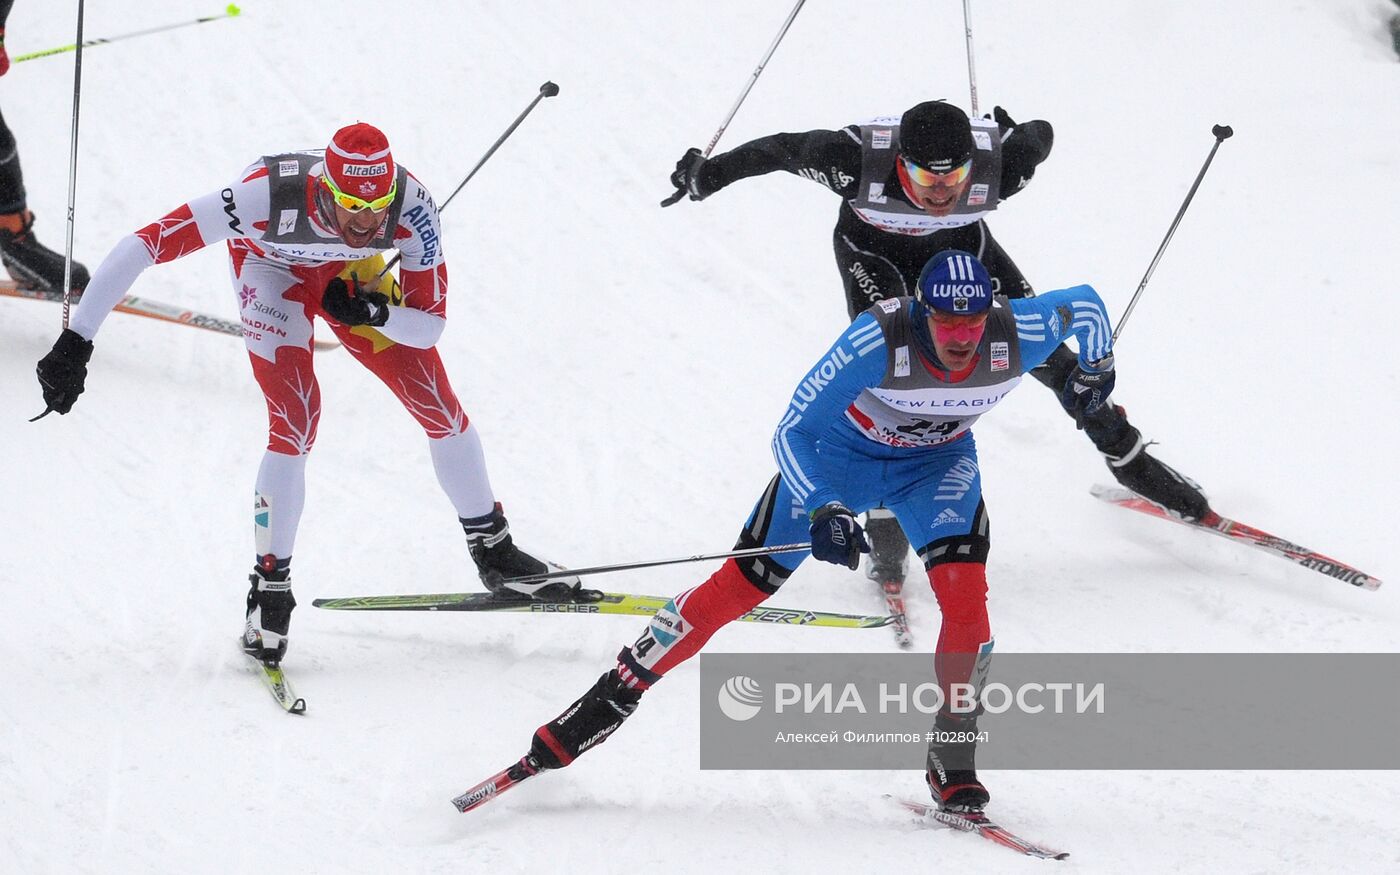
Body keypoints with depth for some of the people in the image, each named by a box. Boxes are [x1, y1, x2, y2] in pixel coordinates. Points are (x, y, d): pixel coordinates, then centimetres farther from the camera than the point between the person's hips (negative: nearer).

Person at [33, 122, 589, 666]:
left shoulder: (412, 207, -35)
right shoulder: (268, 196, -44)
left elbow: (429, 326, -23)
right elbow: (144, 245, -43)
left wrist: (372, 312, -44)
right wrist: (76, 343, -45)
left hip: (349, 274, 3)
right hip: (271, 266, -3)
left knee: (438, 405, 0)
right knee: (296, 419, -22)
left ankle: (494, 553, 22)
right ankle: (271, 587, -6)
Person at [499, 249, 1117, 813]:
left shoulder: (1017, 336, -31)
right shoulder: (878, 340, -38)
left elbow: (1086, 303, -7)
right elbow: (792, 433, -30)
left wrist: (1095, 370, 8)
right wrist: (824, 512, -43)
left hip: (937, 461, 2)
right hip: (840, 449, -2)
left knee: (965, 594, -24)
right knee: (739, 586, -7)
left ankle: (953, 764, -9)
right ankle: (604, 707, 5)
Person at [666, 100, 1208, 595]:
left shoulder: (1000, 162, -38)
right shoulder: (857, 160, -41)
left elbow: (1041, 136, -15)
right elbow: (783, 149, -24)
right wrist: (709, 173, -10)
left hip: (961, 244, 2)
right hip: (873, 249, -2)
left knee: (1045, 350, 0)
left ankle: (1128, 458, 22)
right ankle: (888, 533, -10)